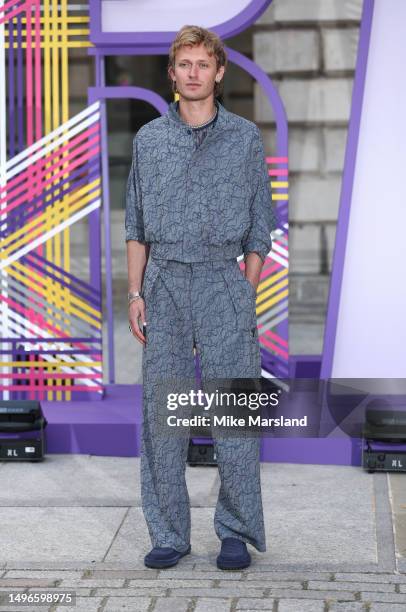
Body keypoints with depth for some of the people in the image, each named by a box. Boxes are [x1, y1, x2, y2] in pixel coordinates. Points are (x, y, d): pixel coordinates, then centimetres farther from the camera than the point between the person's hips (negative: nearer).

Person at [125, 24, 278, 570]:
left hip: (224, 283, -2)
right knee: (162, 411, 2)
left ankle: (236, 532, 9)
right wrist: (136, 293, 4)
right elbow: (136, 225, 13)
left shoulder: (245, 138, 5)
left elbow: (259, 226, 6)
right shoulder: (149, 139, 10)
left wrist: (248, 297, 0)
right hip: (163, 284, 2)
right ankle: (169, 534, 11)